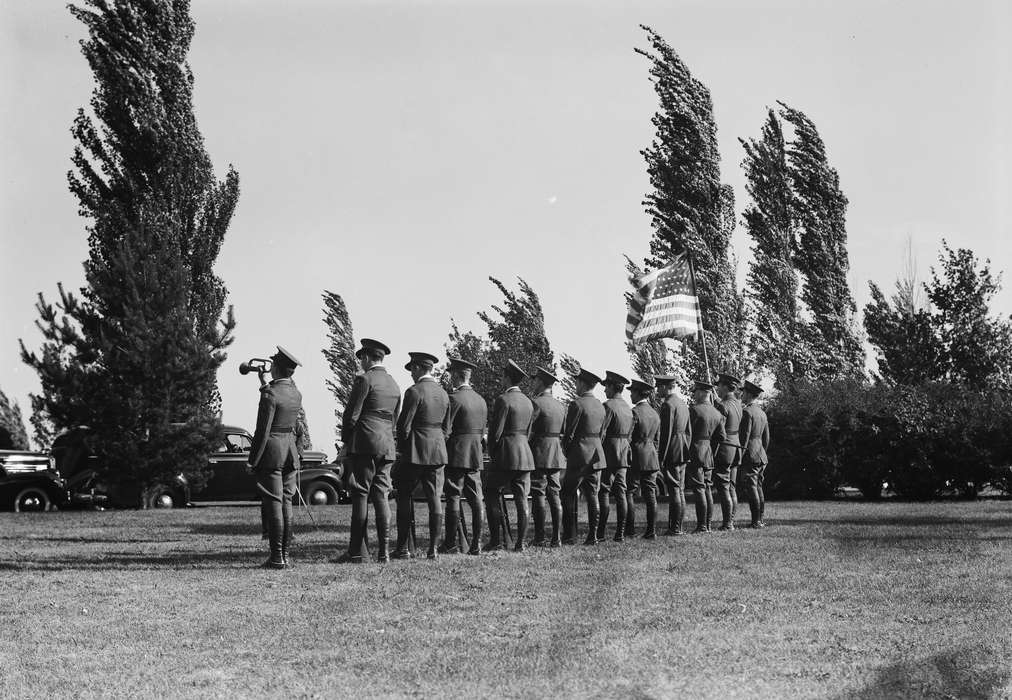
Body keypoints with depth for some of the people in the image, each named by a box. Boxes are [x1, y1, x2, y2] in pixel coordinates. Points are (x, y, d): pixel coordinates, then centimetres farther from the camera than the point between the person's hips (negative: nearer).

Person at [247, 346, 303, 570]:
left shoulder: (270, 394, -15)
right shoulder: (296, 394, 7)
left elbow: (263, 431, -16)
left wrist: (252, 460, -11)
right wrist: (264, 385, 26)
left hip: (271, 452, -7)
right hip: (290, 450, 7)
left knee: (272, 503, -5)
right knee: (286, 502, 8)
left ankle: (277, 557, -6)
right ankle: (285, 554, 8)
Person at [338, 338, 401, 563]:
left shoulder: (365, 379, -7)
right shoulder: (394, 385, 16)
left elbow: (352, 414, -9)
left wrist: (345, 441, 2)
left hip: (364, 443, -7)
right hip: (387, 447, 7)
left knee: (360, 497, -5)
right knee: (381, 497, 6)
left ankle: (356, 552, -5)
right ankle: (383, 551, 2)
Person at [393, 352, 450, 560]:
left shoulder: (414, 391, -11)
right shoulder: (443, 394, 11)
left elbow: (404, 425, -12)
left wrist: (402, 449, 1)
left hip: (415, 452, -6)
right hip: (438, 453, 6)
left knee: (405, 498, 3)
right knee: (435, 499, 4)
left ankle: (403, 547, 0)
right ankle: (433, 548, 3)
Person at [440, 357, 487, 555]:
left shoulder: (454, 398, -11)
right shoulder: (481, 400, 12)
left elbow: (445, 431, -13)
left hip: (456, 456, -7)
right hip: (476, 456, 7)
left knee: (453, 498, -3)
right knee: (476, 498, 5)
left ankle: (451, 544, -2)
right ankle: (476, 544, 4)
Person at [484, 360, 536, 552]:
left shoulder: (503, 399, -11)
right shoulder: (528, 402, 13)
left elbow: (496, 431, -13)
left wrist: (491, 454, 0)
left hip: (505, 456, -7)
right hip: (525, 455, 7)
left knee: (491, 495, 2)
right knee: (521, 499, 5)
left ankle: (496, 540, -2)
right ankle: (520, 543, 4)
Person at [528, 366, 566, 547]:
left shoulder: (536, 403, -10)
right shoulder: (561, 405, 13)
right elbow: (564, 433, 16)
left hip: (540, 455, -7)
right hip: (557, 456, 7)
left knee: (539, 496, -4)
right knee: (555, 495, 7)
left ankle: (540, 538, -5)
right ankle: (557, 537, 4)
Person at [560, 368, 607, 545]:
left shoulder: (577, 404, -12)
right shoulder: (600, 406, 11)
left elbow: (569, 433, -12)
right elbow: (600, 432, 14)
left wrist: (567, 453, 2)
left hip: (579, 456, -7)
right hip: (597, 456, 7)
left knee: (569, 495, 1)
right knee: (592, 495, 7)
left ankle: (569, 535, -1)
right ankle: (593, 535, 4)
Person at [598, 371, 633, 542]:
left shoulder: (608, 406, -12)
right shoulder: (628, 408, 14)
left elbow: (601, 432, -15)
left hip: (609, 454, -7)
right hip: (624, 455, 7)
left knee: (603, 492, -4)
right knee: (620, 492, 6)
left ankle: (600, 532, -6)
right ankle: (620, 533, 5)